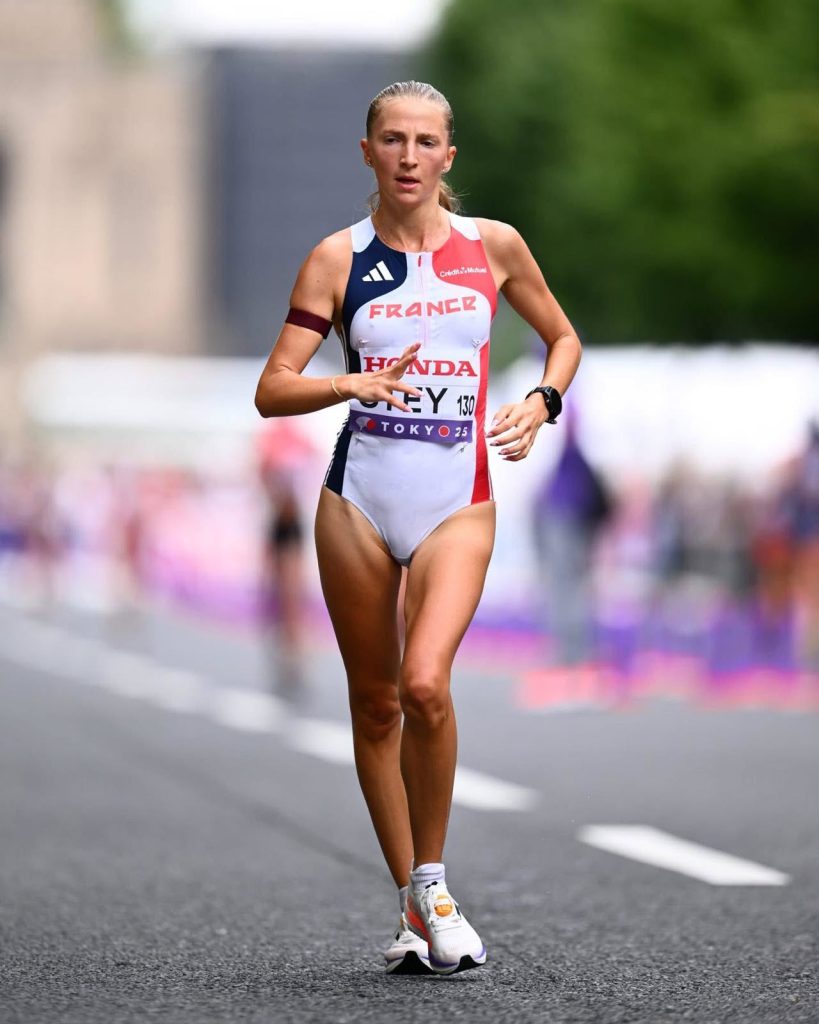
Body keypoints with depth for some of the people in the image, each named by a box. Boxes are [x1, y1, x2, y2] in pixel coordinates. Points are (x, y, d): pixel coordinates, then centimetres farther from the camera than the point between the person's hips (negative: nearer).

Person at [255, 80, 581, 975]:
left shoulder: (493, 246, 4)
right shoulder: (338, 258, 1)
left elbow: (563, 339, 20)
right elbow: (272, 390, -2)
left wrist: (541, 402, 0)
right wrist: (355, 383, -19)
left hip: (457, 502, -1)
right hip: (358, 498, 1)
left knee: (425, 684, -21)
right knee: (375, 702, 6)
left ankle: (432, 881, -1)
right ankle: (412, 907, 19)